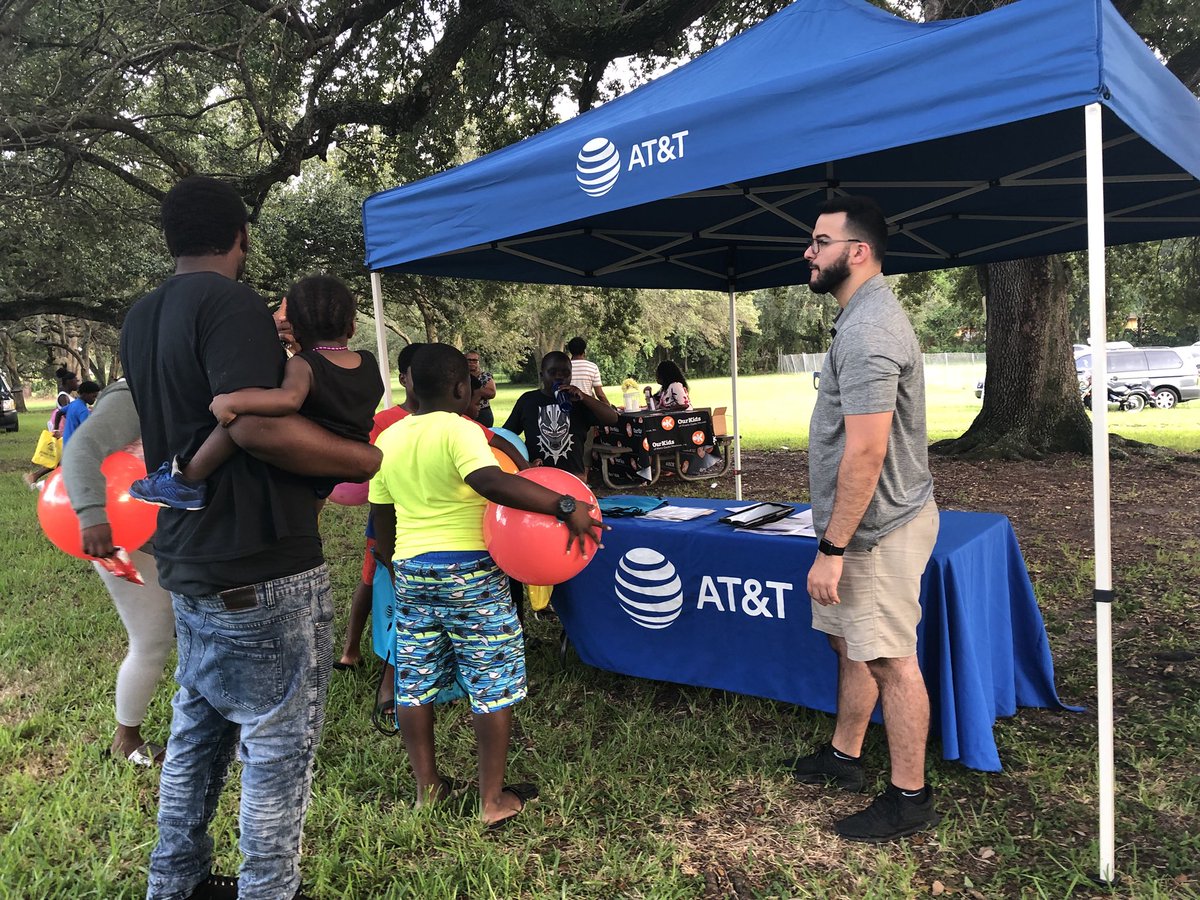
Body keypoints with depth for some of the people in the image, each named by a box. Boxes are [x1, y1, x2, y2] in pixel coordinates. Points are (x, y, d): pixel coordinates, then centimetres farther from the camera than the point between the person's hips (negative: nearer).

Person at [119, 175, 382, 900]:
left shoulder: (143, 318, 13)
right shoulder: (230, 302, -15)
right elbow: (258, 425, -27)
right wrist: (364, 458, -16)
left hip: (187, 562, 10)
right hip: (260, 570, -9)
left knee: (197, 732, 22)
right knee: (280, 746, 3)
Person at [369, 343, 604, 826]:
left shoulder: (388, 439, 7)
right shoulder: (458, 430, -14)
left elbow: (382, 520, 13)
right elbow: (490, 481, -33)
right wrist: (565, 505, -35)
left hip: (412, 571, 7)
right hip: (470, 572, -6)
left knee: (415, 681, 14)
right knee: (493, 683, 5)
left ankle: (427, 787, 27)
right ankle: (493, 799, 12)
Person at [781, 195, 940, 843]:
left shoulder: (867, 331, -22)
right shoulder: (864, 316, 13)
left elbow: (864, 452, -26)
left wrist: (832, 548, -22)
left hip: (877, 529, -10)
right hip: (867, 523, 11)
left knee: (889, 660, 2)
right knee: (852, 643, 20)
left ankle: (909, 798, 17)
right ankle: (844, 757, 36)